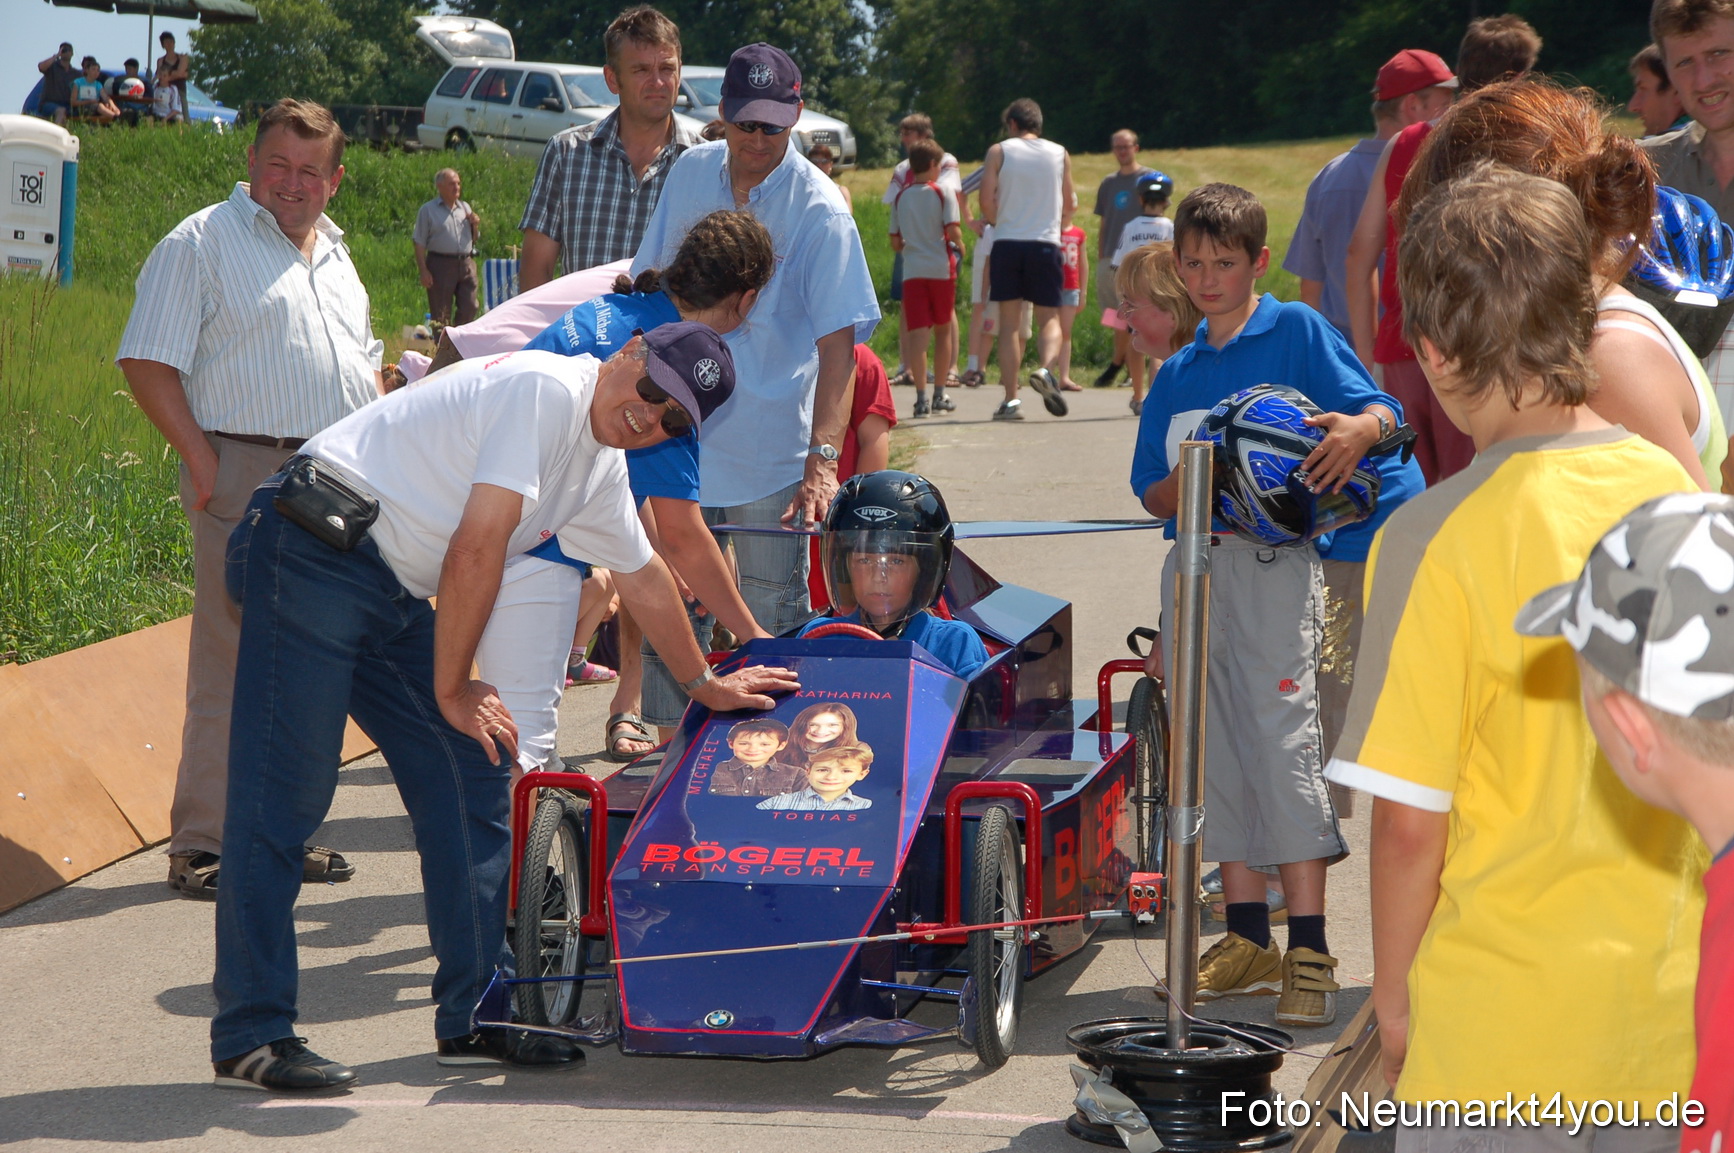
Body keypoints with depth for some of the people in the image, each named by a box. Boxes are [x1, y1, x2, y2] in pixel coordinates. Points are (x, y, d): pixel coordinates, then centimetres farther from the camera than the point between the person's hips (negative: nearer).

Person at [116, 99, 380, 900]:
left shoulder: (334, 256, 20)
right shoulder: (201, 243, -3)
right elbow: (147, 362, -9)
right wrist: (201, 460, -16)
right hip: (247, 477, -7)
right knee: (234, 666, -8)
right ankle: (201, 847, -3)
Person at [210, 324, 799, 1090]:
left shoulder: (602, 468, 17)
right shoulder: (547, 390, -14)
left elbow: (644, 577, 33)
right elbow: (476, 547, -18)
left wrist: (705, 684, 42)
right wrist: (452, 690, -11)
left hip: (395, 596, 10)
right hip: (313, 557, -10)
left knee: (472, 777, 6)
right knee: (284, 791, -11)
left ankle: (473, 1018, 12)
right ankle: (250, 1035, -9)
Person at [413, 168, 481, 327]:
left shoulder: (465, 208, 17)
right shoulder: (428, 210, 2)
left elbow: (474, 239, 26)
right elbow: (420, 244, -3)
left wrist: (475, 226, 4)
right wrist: (423, 271, -12)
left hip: (466, 264, 4)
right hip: (441, 265, -4)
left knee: (469, 308, 0)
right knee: (440, 315, -1)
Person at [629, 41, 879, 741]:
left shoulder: (819, 210, -11)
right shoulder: (691, 174, 3)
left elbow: (838, 342, -16)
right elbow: (652, 285, 15)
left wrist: (823, 458, -25)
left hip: (771, 446, -4)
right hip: (680, 431, 4)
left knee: (773, 612, 2)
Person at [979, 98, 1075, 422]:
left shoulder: (999, 151, 2)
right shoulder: (1060, 154, 9)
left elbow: (986, 201, -6)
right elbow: (1070, 205, 14)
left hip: (1007, 244, -1)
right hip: (1046, 243, 1)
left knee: (1009, 322, 4)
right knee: (1049, 318, 7)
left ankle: (1011, 399, -2)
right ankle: (1045, 368, -23)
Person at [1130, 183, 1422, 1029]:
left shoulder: (1296, 332, 2)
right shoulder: (1177, 372, 18)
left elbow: (1383, 411, -7)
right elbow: (1151, 493, 15)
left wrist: (1359, 429, -30)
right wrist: (1182, 485, -8)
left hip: (1272, 560, -6)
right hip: (1194, 563, 6)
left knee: (1282, 737, -11)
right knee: (1215, 745, 7)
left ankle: (1309, 950, -10)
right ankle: (1247, 937, 16)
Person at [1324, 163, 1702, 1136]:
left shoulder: (1439, 539, -18)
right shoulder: (1679, 493, -2)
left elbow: (1409, 818, -16)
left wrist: (1394, 992, -1)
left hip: (1504, 1022, -5)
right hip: (1665, 1008, 5)